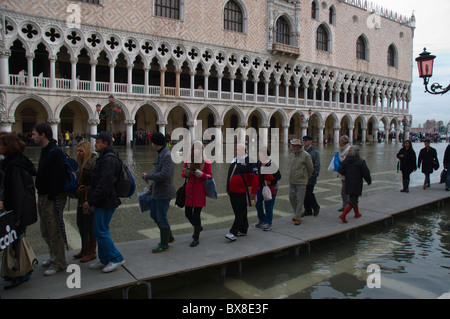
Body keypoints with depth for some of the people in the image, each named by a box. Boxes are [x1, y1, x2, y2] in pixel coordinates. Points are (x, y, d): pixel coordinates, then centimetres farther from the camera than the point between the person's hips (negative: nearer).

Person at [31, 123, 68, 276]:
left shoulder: (55, 152, -19)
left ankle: (59, 264, 11)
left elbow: (58, 177, -25)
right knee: (46, 231, 19)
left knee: (54, 231, -1)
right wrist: (42, 196, 15)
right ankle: (54, 257, 34)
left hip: (52, 198, -10)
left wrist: (51, 197, -24)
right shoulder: (45, 151, 14)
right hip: (43, 197, 10)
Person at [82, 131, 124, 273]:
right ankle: (105, 260, 25)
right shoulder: (104, 158, 16)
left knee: (100, 232, -5)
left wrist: (91, 201, -18)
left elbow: (104, 185, -24)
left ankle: (116, 258, 6)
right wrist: (90, 200, 19)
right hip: (102, 202, 10)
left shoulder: (109, 160, -19)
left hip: (106, 203, -10)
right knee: (101, 231, 15)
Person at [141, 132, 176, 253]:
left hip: (164, 192, -10)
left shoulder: (167, 155, -19)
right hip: (157, 191, 10)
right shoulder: (160, 154, 12)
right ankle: (169, 237, 31)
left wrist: (147, 176, -16)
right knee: (154, 215, 17)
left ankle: (164, 245, 14)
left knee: (161, 217, -1)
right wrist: (151, 187, 21)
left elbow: (164, 174, -27)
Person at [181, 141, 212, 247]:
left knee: (196, 214, -5)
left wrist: (202, 174, -20)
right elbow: (182, 174, 12)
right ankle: (198, 227, 39)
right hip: (189, 190, 4)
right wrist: (185, 173, -12)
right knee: (188, 213, 7)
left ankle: (196, 239, 10)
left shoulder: (206, 162, -3)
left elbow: (210, 176, -1)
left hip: (200, 191, -4)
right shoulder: (187, 161, 6)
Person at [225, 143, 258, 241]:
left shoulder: (249, 161, -10)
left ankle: (233, 233, -3)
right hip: (232, 191, 8)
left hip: (242, 192, -8)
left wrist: (253, 192, -15)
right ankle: (243, 230, 28)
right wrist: (228, 187, 22)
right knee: (238, 212, 15)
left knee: (240, 213, -3)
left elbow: (255, 178, -12)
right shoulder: (235, 160, 15)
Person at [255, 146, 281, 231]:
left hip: (270, 188, -6)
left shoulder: (271, 165, -15)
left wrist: (271, 182, -22)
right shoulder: (257, 163, 2)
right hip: (260, 187, 6)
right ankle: (262, 220, 30)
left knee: (268, 205, -1)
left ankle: (268, 223, 14)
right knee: (258, 204, 10)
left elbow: (278, 176, -10)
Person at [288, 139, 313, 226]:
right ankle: (296, 213, 28)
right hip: (292, 181, 6)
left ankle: (298, 218, 9)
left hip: (301, 182, -6)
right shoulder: (292, 154, 7)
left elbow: (310, 168, -2)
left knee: (299, 200, 0)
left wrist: (307, 178, 10)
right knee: (291, 197, 9)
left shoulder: (306, 155, -11)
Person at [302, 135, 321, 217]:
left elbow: (317, 166, -7)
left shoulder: (315, 152, -6)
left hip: (310, 178, -6)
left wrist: (315, 176, -11)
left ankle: (316, 207, 19)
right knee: (304, 194, 9)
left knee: (309, 193, -5)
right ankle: (307, 210, 21)